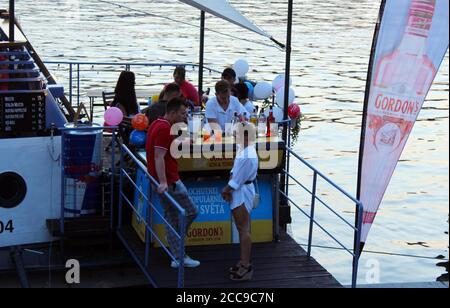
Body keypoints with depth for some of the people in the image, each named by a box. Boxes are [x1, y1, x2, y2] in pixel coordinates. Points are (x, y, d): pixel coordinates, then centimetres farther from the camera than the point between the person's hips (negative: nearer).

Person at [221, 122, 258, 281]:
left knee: (243, 229, -4)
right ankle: (244, 262, 28)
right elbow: (234, 171, 10)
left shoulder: (248, 156, -26)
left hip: (242, 193, -10)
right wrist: (228, 188, -1)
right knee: (242, 228, 18)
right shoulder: (242, 149, 6)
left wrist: (226, 190, -7)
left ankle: (246, 266, 1)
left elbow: (237, 179, -21)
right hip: (238, 192, 10)